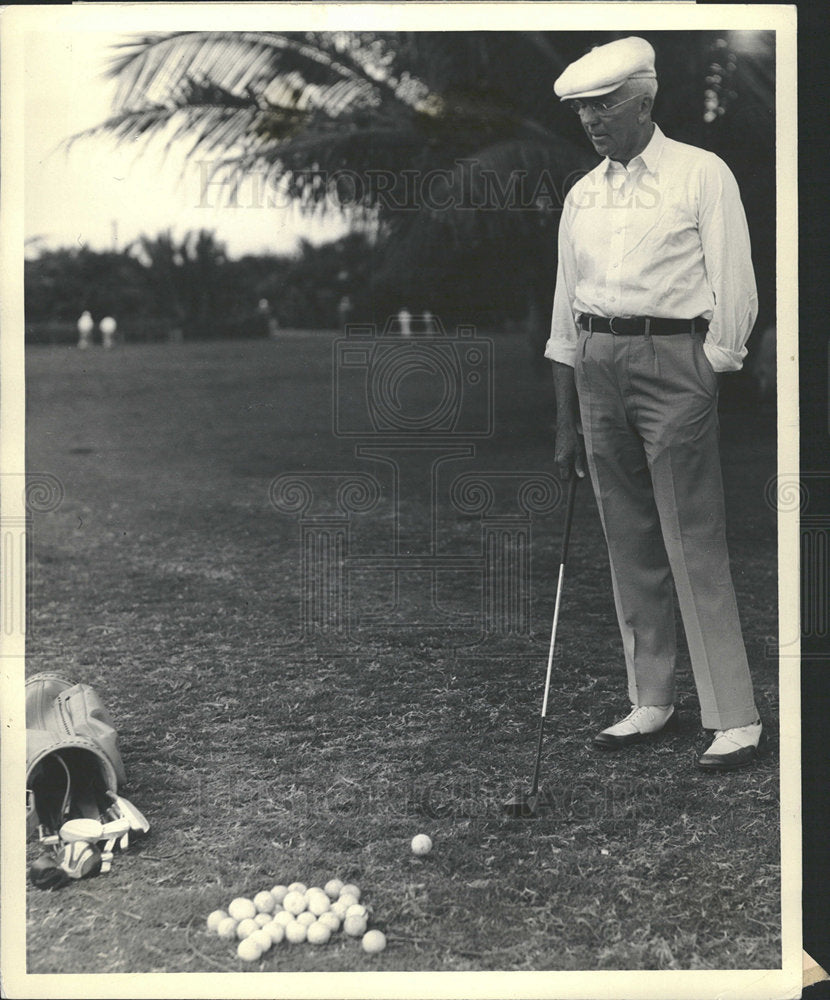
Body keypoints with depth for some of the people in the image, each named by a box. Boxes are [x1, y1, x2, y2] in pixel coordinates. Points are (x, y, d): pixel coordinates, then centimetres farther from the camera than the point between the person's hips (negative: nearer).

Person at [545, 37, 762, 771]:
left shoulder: (702, 175, -2)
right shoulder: (581, 196, 14)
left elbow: (734, 293, -3)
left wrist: (712, 382, -7)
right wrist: (567, 425, 13)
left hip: (673, 360, -6)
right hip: (598, 367, 6)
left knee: (695, 546, -7)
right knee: (629, 544, 8)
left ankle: (735, 719, -1)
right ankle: (651, 702, 18)